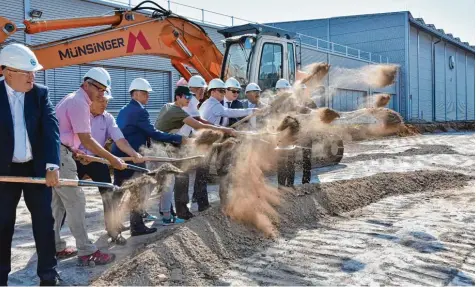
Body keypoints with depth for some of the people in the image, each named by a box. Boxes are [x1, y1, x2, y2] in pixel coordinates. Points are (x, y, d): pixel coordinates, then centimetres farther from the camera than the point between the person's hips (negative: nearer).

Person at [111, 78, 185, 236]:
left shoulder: (124, 110, 15)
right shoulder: (139, 111, -14)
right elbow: (153, 133, -20)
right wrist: (178, 138, -16)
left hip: (119, 155, 9)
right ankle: (137, 226, 7)